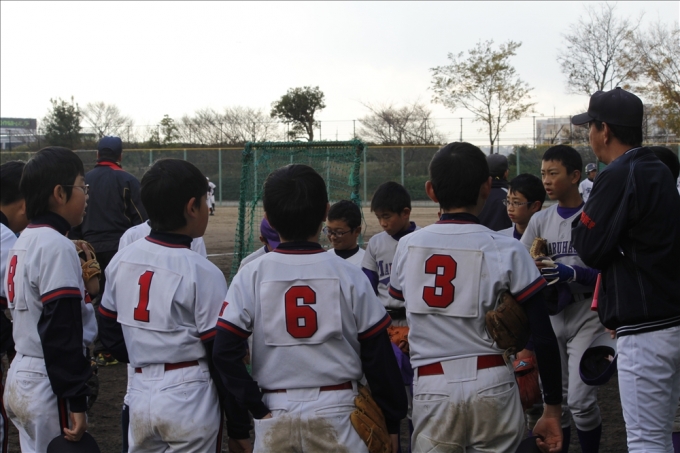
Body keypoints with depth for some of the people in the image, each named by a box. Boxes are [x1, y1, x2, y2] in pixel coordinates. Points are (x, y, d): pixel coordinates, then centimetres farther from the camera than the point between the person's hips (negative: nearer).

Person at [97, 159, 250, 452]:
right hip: (188, 398, -5)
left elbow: (109, 332, 11)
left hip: (140, 395, 6)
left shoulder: (121, 260, 3)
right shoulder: (202, 272, -14)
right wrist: (238, 426, -4)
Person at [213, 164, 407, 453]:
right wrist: (391, 421, 8)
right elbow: (377, 355, -1)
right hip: (335, 411, 0)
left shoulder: (252, 275, -4)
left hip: (275, 415, 1)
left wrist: (257, 408, -3)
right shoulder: (348, 275, -5)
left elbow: (224, 351, -10)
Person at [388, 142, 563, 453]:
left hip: (431, 389, 1)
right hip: (491, 387, -1)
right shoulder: (506, 250, -5)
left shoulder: (407, 246, 2)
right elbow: (543, 336, -6)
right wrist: (552, 410, 1)